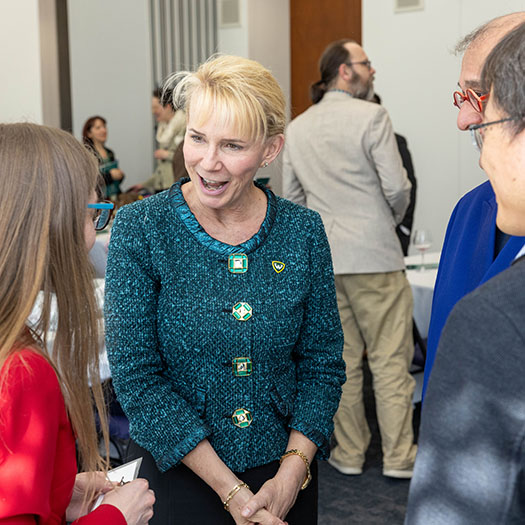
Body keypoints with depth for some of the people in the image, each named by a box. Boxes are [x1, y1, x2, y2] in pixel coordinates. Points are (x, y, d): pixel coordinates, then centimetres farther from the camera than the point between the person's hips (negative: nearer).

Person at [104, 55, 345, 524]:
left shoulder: (303, 231, -6)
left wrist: (292, 473, -12)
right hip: (177, 471, -2)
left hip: (285, 470, 2)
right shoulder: (140, 228, -12)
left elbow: (323, 362, 0)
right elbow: (136, 375, -14)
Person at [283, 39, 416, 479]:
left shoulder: (297, 128, 9)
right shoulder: (371, 117, -9)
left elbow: (292, 196, 12)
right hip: (374, 258, -5)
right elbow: (397, 187, -11)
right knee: (389, 358, 3)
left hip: (322, 260, 5)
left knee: (342, 359, 11)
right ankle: (398, 456, 9)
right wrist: (389, 220, 9)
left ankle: (350, 452, 18)